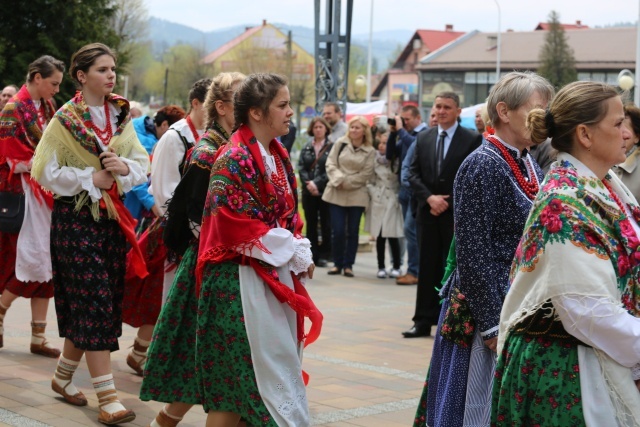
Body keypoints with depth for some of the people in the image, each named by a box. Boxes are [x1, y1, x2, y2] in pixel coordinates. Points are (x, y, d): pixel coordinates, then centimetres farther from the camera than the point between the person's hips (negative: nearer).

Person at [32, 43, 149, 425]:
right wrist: (91, 179, -14)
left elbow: (143, 165, 9)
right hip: (77, 218, -6)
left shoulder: (121, 116, 9)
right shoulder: (65, 120, -6)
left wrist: (124, 168, -12)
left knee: (99, 304, 10)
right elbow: (45, 172, -8)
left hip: (113, 216, 6)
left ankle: (64, 375, 28)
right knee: (96, 303, -10)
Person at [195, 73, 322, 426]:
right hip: (241, 281, -8)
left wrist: (299, 251, -1)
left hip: (277, 277, 9)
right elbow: (237, 227, -19)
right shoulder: (234, 159, -14)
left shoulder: (278, 155, 12)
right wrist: (295, 254, -13)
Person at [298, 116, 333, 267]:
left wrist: (317, 183, -15)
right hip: (308, 191, 4)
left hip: (325, 191, -4)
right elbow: (301, 167, 3)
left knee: (325, 224, 0)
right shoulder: (306, 148, 12)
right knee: (310, 224, 6)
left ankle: (324, 255, 5)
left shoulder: (332, 147, -2)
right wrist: (308, 183, -12)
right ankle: (312, 255, 11)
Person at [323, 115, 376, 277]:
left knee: (353, 231, 4)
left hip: (357, 195, -1)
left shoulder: (370, 151, -1)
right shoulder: (340, 143, 3)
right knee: (337, 231, -1)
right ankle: (337, 263, 12)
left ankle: (348, 264, 13)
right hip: (336, 194, 1)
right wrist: (339, 179, -15)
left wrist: (347, 183, -12)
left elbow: (366, 174, -6)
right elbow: (331, 164, 0)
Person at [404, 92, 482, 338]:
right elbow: (414, 173, 8)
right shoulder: (423, 138, 11)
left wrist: (448, 203, -11)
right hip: (428, 212, 4)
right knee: (428, 268, 7)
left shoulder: (472, 140, -3)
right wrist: (429, 198, -8)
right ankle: (423, 321, 12)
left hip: (456, 215, -4)